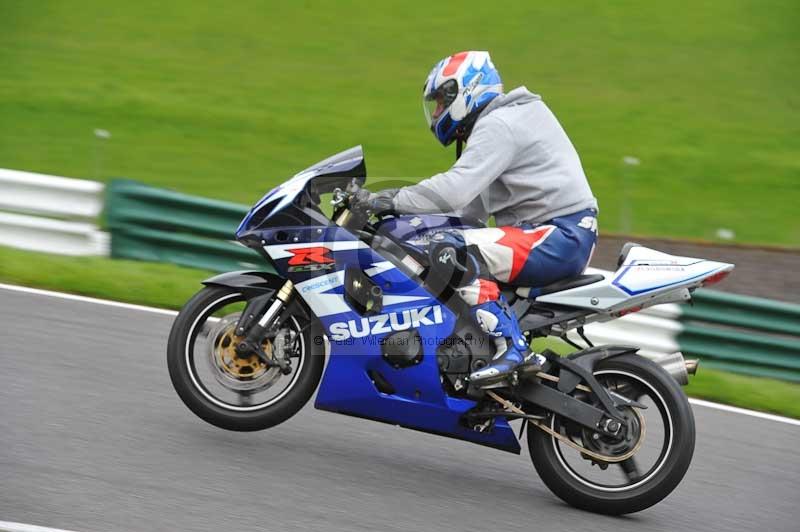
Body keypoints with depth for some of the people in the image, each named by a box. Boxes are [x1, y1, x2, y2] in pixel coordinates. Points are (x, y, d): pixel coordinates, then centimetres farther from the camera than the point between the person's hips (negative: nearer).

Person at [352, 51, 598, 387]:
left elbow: (456, 188, -25)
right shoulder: (506, 119, 22)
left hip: (561, 236, -11)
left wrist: (392, 201, -19)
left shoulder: (499, 125, -11)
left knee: (451, 249, -25)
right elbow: (472, 205, 23)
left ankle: (511, 347, -27)